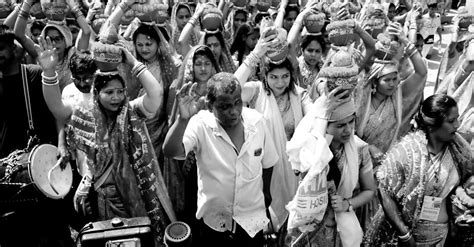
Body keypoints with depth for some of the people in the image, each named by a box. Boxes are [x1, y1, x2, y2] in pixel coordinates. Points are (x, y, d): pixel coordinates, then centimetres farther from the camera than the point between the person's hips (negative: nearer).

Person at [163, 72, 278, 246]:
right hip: (214, 222, -1)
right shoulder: (201, 125, -20)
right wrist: (183, 119, -49)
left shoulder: (257, 121, -13)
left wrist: (265, 192, 16)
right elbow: (170, 151, -34)